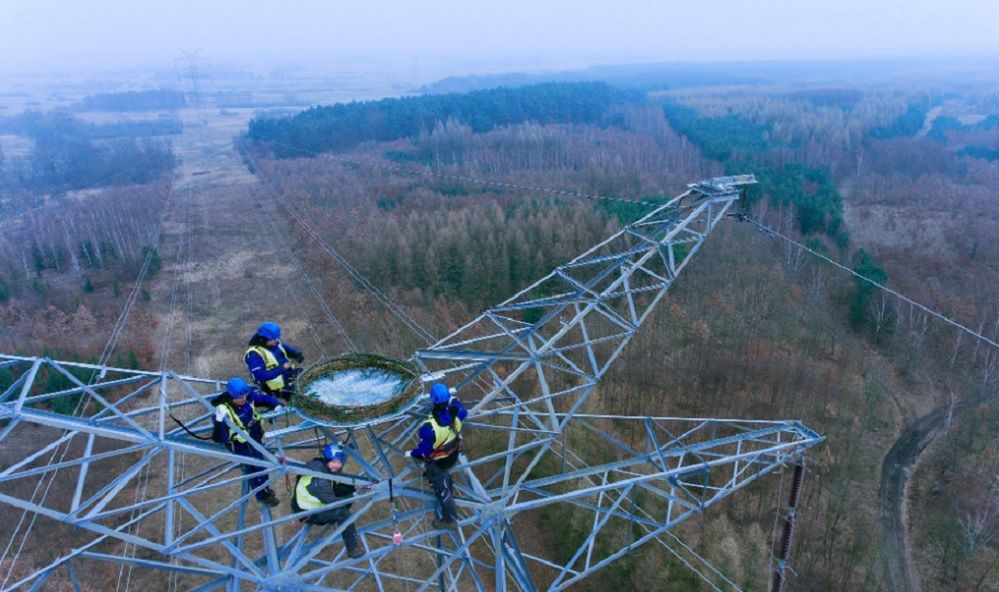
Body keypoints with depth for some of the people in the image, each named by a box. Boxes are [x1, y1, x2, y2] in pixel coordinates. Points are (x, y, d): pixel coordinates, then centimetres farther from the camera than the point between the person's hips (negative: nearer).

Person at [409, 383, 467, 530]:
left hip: (438, 462, -5)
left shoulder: (429, 428, -43)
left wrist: (413, 453, -3)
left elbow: (423, 450, -26)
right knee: (445, 474, 38)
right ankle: (449, 489, 69)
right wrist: (455, 401, 21)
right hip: (453, 455, 6)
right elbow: (464, 412, 1)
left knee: (441, 488, 20)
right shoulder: (455, 413, -26)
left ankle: (450, 520, 41)